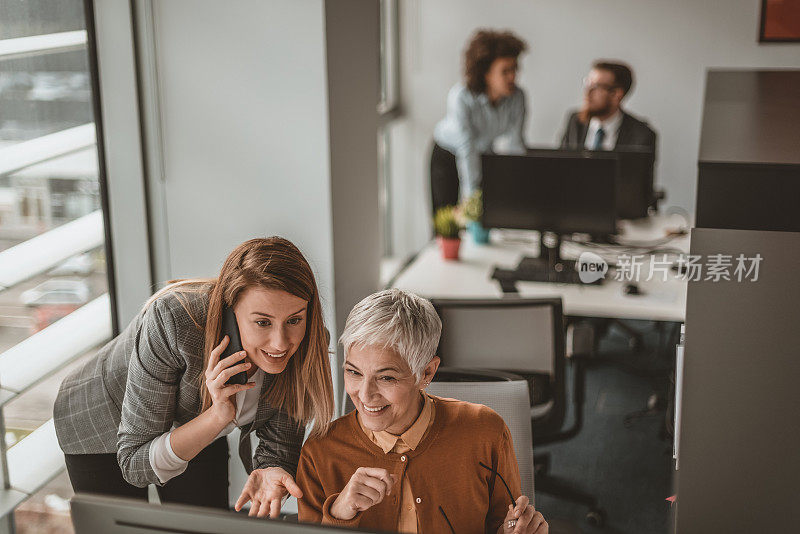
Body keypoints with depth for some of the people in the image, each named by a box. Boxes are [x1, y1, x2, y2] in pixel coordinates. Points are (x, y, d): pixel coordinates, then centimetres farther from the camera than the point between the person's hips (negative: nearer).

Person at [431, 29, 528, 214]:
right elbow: (467, 148, -34)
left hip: (484, 154, 3)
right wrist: (471, 195, -34)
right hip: (447, 155, -3)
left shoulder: (517, 97, -21)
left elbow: (515, 143, -14)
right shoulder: (461, 97, -33)